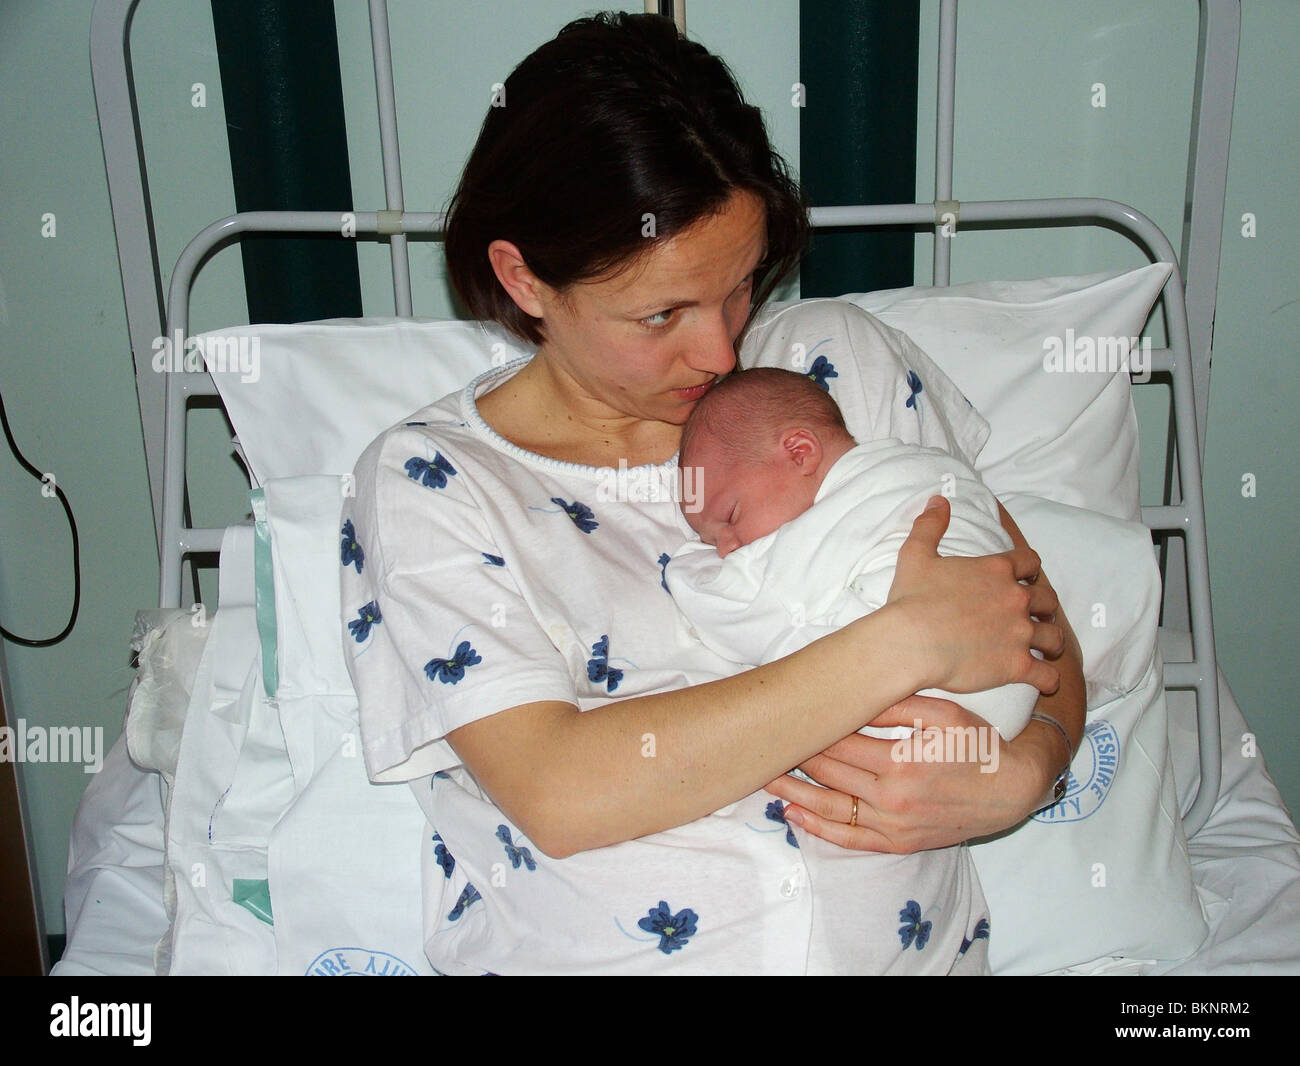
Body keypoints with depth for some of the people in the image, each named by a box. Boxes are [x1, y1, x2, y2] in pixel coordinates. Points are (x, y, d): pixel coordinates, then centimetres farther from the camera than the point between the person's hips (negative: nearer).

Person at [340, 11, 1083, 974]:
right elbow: (557, 795, -16)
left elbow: (1038, 628, 10)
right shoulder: (429, 482, -4)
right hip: (596, 952, 0)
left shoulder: (840, 370, 7)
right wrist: (908, 642, -16)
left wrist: (1019, 776, -12)